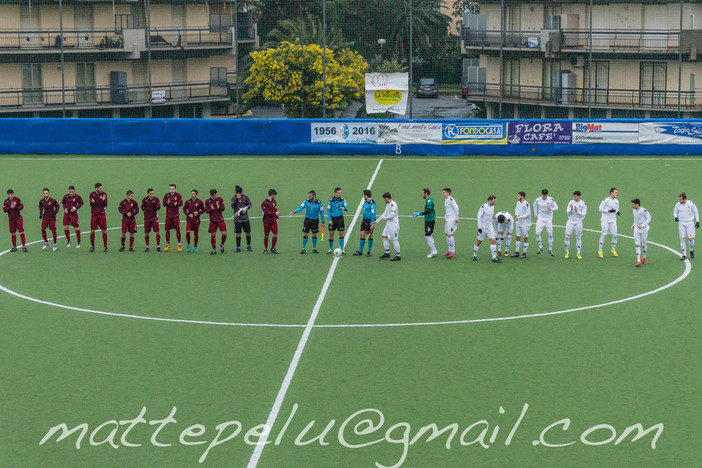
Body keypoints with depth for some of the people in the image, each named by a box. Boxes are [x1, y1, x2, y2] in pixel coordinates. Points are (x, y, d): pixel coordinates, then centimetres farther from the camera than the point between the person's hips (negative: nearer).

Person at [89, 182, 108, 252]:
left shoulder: (104, 194, -1)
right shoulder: (92, 194, -2)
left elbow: (105, 205, 0)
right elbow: (91, 205, 1)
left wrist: (103, 200, -20)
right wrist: (92, 202, -21)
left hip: (102, 215, 0)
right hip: (94, 215, 0)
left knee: (104, 231, 0)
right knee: (92, 231, -1)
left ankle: (105, 247, 9)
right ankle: (92, 246, 14)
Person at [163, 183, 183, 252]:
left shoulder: (178, 195, -2)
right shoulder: (166, 195, 4)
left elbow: (181, 203, -4)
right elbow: (164, 204, 3)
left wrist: (177, 204, -26)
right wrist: (167, 203, -19)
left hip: (176, 215, -2)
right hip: (168, 215, 2)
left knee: (177, 230, -2)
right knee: (167, 230, 4)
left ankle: (179, 245, 9)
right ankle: (168, 244, 19)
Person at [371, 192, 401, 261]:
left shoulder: (393, 205, -18)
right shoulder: (388, 204, 13)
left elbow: (391, 215, -24)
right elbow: (385, 214, 19)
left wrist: (384, 217, -7)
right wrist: (376, 221, 19)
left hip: (394, 225, -10)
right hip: (388, 224, 10)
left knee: (394, 240, -6)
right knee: (384, 237, 11)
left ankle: (398, 256, 0)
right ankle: (387, 253, 19)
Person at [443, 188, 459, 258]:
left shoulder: (450, 199, -15)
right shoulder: (445, 200, 15)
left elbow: (456, 208, -19)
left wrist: (456, 218, -19)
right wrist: (445, 217, 19)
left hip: (452, 220, -10)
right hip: (447, 220, 10)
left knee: (449, 234, -11)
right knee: (446, 234, 11)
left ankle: (453, 251, -4)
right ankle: (450, 250, 20)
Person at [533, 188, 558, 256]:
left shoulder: (551, 200, -10)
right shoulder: (538, 200, -5)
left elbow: (556, 207, -6)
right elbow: (535, 205, 17)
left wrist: (551, 209, -27)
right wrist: (535, 214, 13)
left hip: (549, 219, -1)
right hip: (540, 219, 1)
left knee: (550, 234, 0)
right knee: (537, 233, -15)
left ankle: (550, 249, 12)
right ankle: (540, 247, 1)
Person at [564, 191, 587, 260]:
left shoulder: (583, 204, -5)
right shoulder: (571, 203, 1)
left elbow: (583, 215, -7)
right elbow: (567, 213, -2)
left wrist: (577, 211, -21)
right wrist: (571, 209, -22)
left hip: (578, 222, -1)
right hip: (570, 221, 1)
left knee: (578, 238, 3)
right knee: (567, 236, -6)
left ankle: (578, 253, 10)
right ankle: (567, 252, 7)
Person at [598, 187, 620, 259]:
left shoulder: (617, 201, 10)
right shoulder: (605, 200, -10)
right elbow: (600, 209, -10)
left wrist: (617, 212, -3)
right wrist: (609, 211, -20)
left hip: (613, 221, 5)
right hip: (605, 220, -5)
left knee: (614, 235, 1)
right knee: (603, 234, -6)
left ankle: (613, 250, 17)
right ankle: (600, 251, 2)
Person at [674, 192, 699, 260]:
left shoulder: (691, 204, -9)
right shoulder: (678, 204, -2)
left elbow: (696, 212, 1)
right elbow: (675, 211, 14)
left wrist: (697, 221, -2)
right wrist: (675, 217, -7)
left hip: (690, 223, -2)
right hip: (681, 223, 2)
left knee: (690, 239, -5)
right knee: (682, 239, -3)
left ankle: (691, 250, 26)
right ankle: (684, 255, 5)